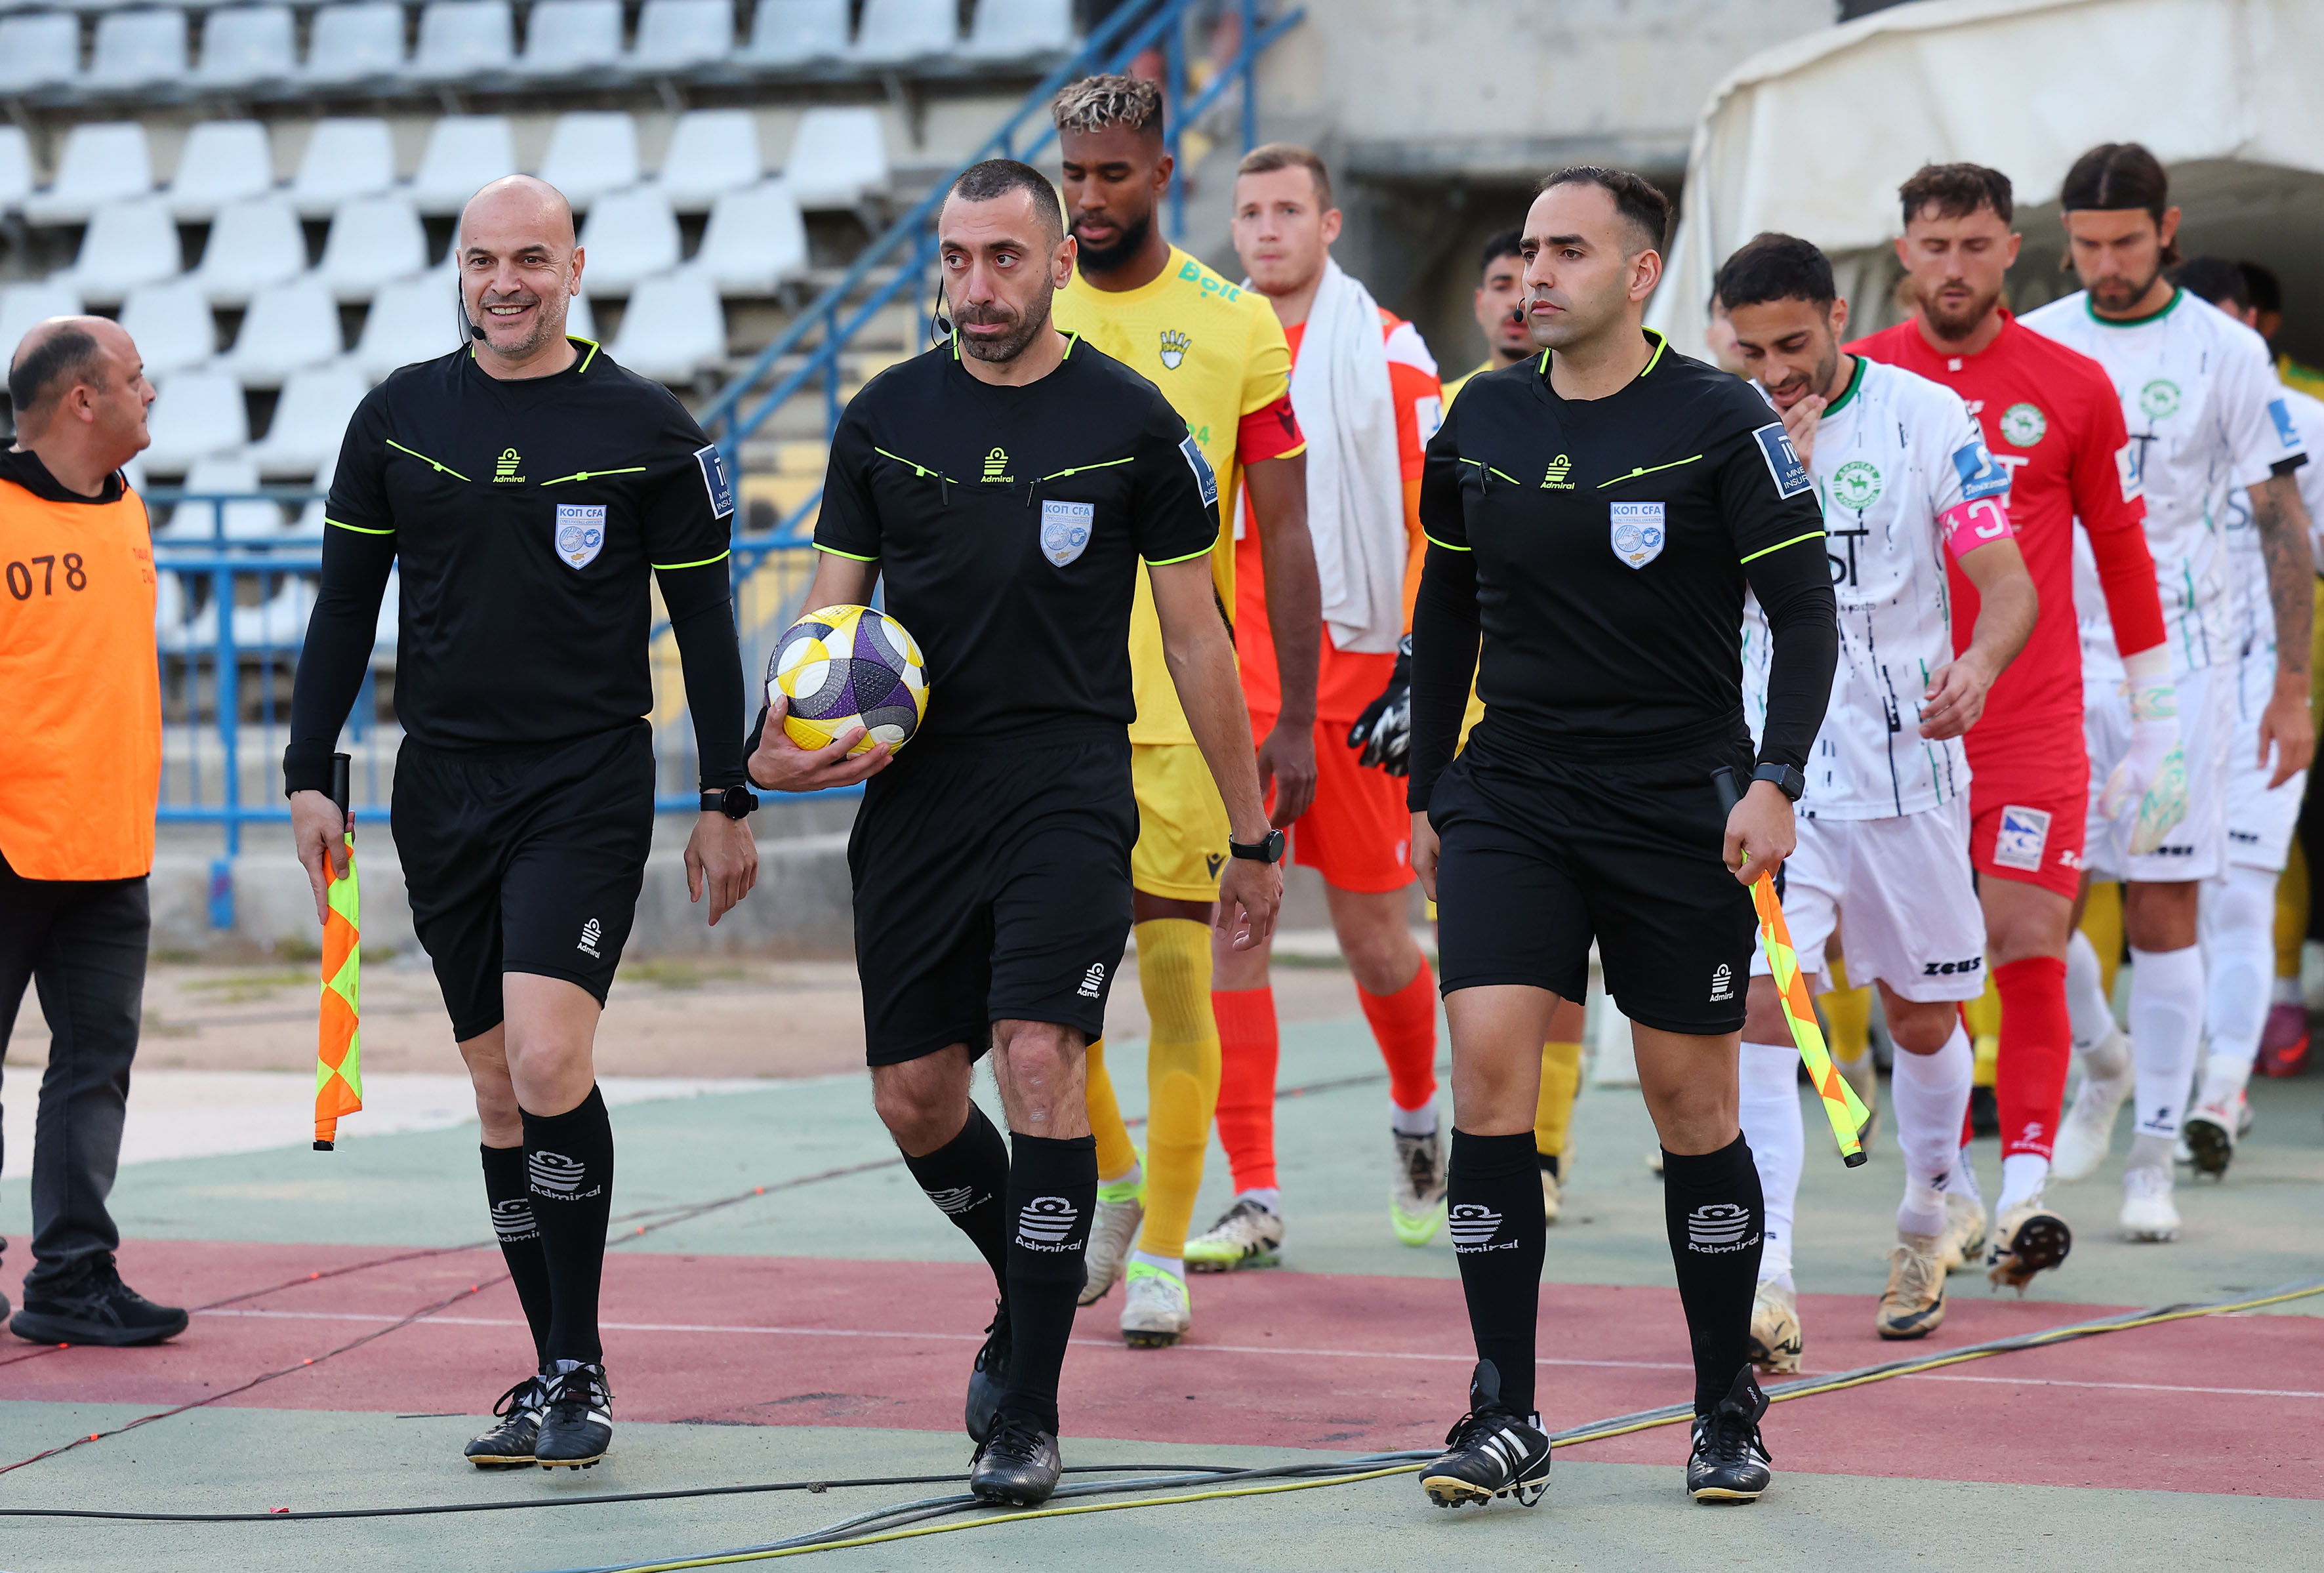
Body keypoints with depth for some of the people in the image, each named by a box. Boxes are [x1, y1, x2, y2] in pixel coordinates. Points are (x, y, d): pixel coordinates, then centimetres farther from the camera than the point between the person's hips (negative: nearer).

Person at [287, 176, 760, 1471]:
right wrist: (310, 778, 5)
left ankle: (578, 1376, -9)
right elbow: (346, 604, 11)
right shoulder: (398, 418, 6)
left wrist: (728, 803, 2)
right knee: (500, 1090, 7)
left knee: (548, 1063, -18)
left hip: (589, 786, -4)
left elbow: (703, 621, 3)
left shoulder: (649, 429, -1)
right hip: (442, 784, 4)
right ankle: (561, 1371, 15)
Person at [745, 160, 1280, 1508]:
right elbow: (836, 609, 12)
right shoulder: (885, 419, 6)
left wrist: (1253, 835, 5)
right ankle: (1032, 1297, 35)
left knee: (1038, 1059, -17)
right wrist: (787, 736, -9)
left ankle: (1030, 1411, -10)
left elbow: (1196, 638, 4)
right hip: (917, 788, 4)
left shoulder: (1132, 422, -1)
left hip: (1069, 783, -4)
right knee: (913, 1096, 6)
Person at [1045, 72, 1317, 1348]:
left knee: (1176, 979, -2)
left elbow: (1284, 536, 2)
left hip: (1184, 708, -2)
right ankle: (1109, 1184, 26)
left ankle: (1163, 1251, 10)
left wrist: (1295, 719, -2)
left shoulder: (1236, 326, 0)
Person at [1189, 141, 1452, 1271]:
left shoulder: (1388, 354, 0)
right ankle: (1252, 1199, -1)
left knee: (1374, 938, 6)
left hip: (1353, 681, -2)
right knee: (1230, 930, -5)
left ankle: (1417, 1115, 36)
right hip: (1227, 690, 2)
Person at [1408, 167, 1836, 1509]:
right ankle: (1506, 1423, -9)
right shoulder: (1481, 424, 5)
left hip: (1680, 813, -3)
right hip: (1512, 796, 3)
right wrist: (1429, 789, 17)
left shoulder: (1719, 421, -7)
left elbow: (1806, 611, -8)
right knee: (1490, 1065, -12)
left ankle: (1730, 1412, 20)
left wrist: (1776, 779, -20)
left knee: (1693, 1102, 4)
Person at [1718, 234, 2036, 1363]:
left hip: (1904, 761, 0)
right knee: (1757, 1007, -16)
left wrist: (1978, 663, -28)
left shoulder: (1926, 418, -6)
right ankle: (1766, 1290, -21)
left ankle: (1924, 1229, 39)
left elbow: (2009, 584, -7)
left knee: (1922, 1019, 13)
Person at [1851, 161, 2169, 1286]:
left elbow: (2123, 554, 9)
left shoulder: (2073, 388, 3)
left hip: (2034, 729, -1)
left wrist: (2154, 727, 8)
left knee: (2029, 956, -9)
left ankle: (2025, 1192, -9)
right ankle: (1952, 1195, 15)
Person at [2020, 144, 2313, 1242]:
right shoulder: (2029, 346, 6)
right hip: (2048, 658, 2)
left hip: (2173, 662, -2)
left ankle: (2153, 1158, 6)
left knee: (2163, 908, -3)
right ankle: (2102, 1063, 26)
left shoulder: (2228, 353, -2)